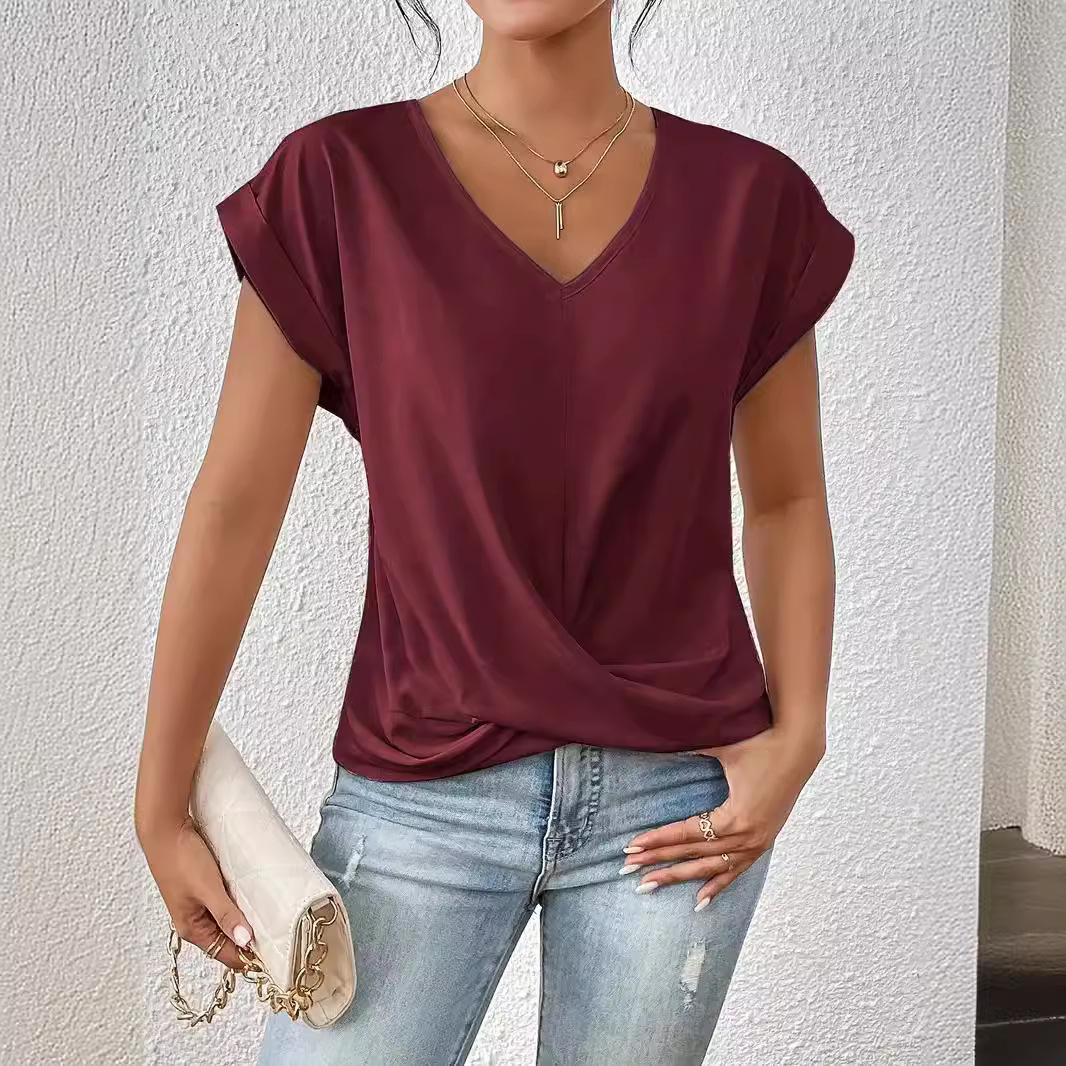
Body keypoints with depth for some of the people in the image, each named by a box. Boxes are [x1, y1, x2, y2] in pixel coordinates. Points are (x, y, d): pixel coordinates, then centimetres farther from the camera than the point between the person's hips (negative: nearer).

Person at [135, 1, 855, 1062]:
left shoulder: (750, 198, 0)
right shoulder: (340, 180, -5)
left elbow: (785, 500, 9)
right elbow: (235, 506, -3)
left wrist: (797, 737, -4)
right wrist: (161, 808, 0)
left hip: (677, 796, 2)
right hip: (422, 793, -1)